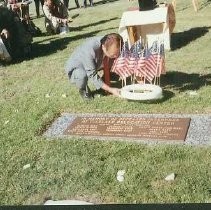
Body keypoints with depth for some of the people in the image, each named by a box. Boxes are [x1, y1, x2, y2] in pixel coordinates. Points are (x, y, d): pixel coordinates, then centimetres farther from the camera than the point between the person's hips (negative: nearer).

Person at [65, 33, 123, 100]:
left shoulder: (110, 48, -23)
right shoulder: (89, 50, -40)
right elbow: (92, 75, -35)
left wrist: (107, 86, -10)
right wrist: (110, 90, -34)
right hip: (75, 69, -6)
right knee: (82, 75, -38)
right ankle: (83, 89, -4)